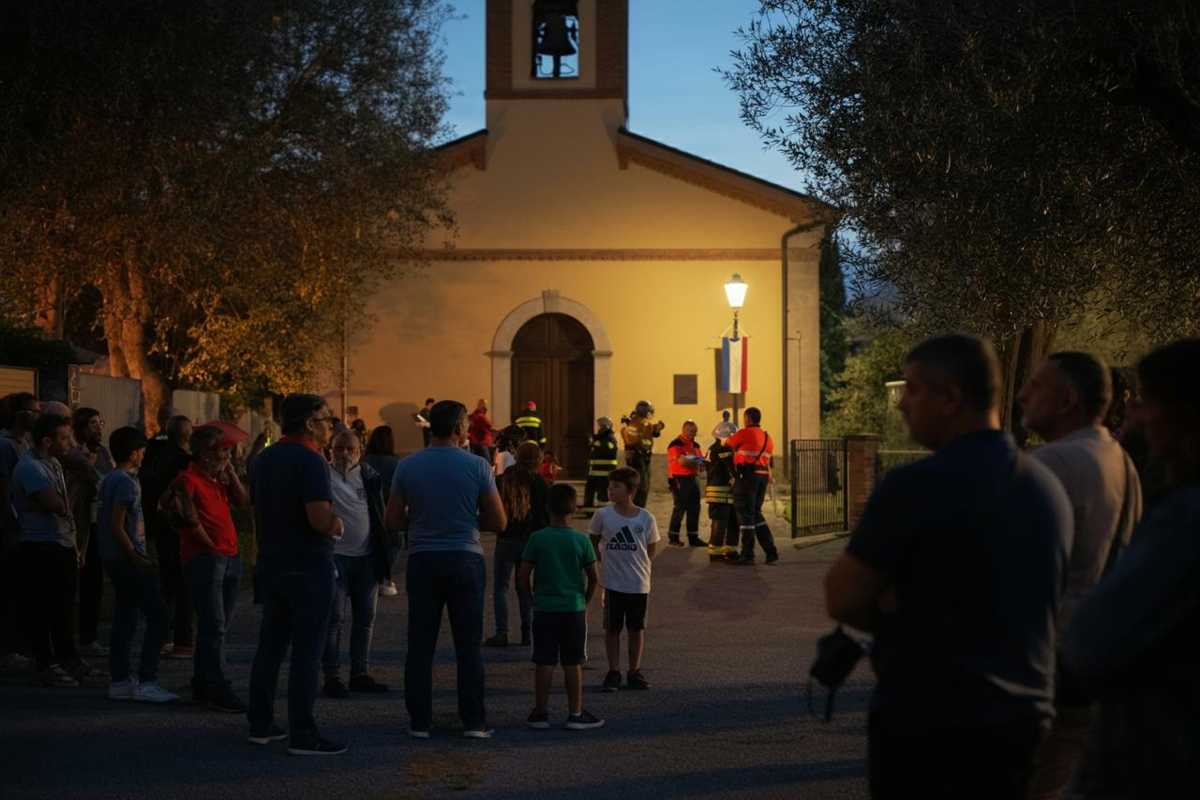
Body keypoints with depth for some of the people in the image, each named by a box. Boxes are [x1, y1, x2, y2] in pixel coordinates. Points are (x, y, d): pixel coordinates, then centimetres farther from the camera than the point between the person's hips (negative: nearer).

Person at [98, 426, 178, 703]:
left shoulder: (111, 479, 13)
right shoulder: (126, 482, -15)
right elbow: (117, 526, -20)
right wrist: (136, 557, -17)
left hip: (114, 558, 10)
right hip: (128, 558, -10)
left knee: (125, 618, 12)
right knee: (157, 616, -7)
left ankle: (120, 680, 14)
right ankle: (146, 682, -10)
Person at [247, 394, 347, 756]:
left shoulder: (266, 458, 11)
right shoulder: (310, 461, -16)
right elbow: (320, 518, -25)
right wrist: (336, 526, -5)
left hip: (271, 563, 8)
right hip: (308, 566, -8)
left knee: (270, 645, 15)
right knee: (306, 651, -5)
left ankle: (260, 725, 21)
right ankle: (302, 734, -4)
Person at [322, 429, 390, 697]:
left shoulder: (369, 476, 7)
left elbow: (380, 513, 10)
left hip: (367, 557, 4)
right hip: (336, 556, -4)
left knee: (365, 619, 9)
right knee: (333, 619, -2)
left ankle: (360, 674, 18)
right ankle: (331, 677, 2)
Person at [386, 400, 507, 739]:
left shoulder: (408, 466, 0)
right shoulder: (477, 466, -5)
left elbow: (393, 521, 4)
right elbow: (499, 522, -3)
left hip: (422, 559, 2)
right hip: (465, 559, -2)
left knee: (420, 645, 7)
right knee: (468, 645, 5)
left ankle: (419, 722, 9)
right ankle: (474, 722, 6)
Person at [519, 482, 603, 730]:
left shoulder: (537, 539, -5)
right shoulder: (581, 540, -4)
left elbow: (523, 576, -6)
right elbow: (593, 578, 0)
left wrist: (534, 596, 9)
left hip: (544, 609, 0)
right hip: (574, 609, 0)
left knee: (544, 663, 5)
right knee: (573, 664, 6)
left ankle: (540, 713, 9)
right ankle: (575, 714, 10)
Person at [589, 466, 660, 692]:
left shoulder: (646, 518, -6)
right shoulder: (603, 515, -6)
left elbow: (652, 548, 7)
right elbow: (593, 541, 8)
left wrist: (639, 565, 0)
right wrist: (604, 560, 0)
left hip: (639, 584, 0)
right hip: (612, 583, 0)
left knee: (637, 628, 10)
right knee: (612, 628, 6)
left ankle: (634, 671, 21)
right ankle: (613, 672, 15)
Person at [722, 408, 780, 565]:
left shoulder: (745, 433, -9)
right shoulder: (767, 437, 14)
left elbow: (728, 443, 5)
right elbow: (768, 459, 14)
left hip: (747, 475, -7)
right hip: (762, 476, 7)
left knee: (746, 515, -2)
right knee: (756, 514, 16)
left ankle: (747, 555, -1)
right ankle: (771, 551, 11)